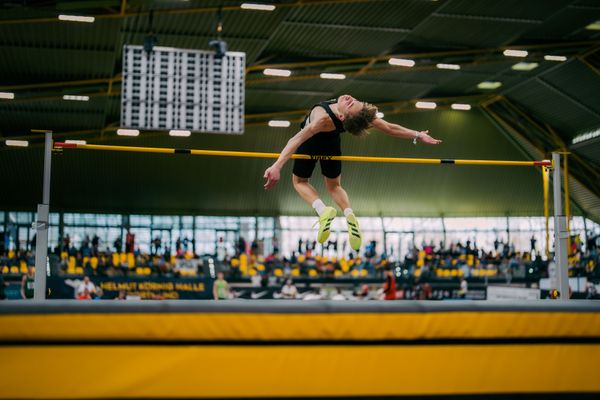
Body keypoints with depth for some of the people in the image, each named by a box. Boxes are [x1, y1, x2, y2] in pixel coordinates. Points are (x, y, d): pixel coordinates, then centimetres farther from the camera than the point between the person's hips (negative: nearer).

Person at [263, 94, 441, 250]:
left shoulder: (323, 118, -46)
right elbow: (390, 128, -22)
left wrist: (277, 166, -62)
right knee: (334, 186, 24)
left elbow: (297, 140, -55)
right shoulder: (358, 114, -32)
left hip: (310, 143, -4)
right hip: (331, 143, 4)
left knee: (299, 181, 19)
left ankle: (322, 209, -14)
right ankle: (349, 214, -10)